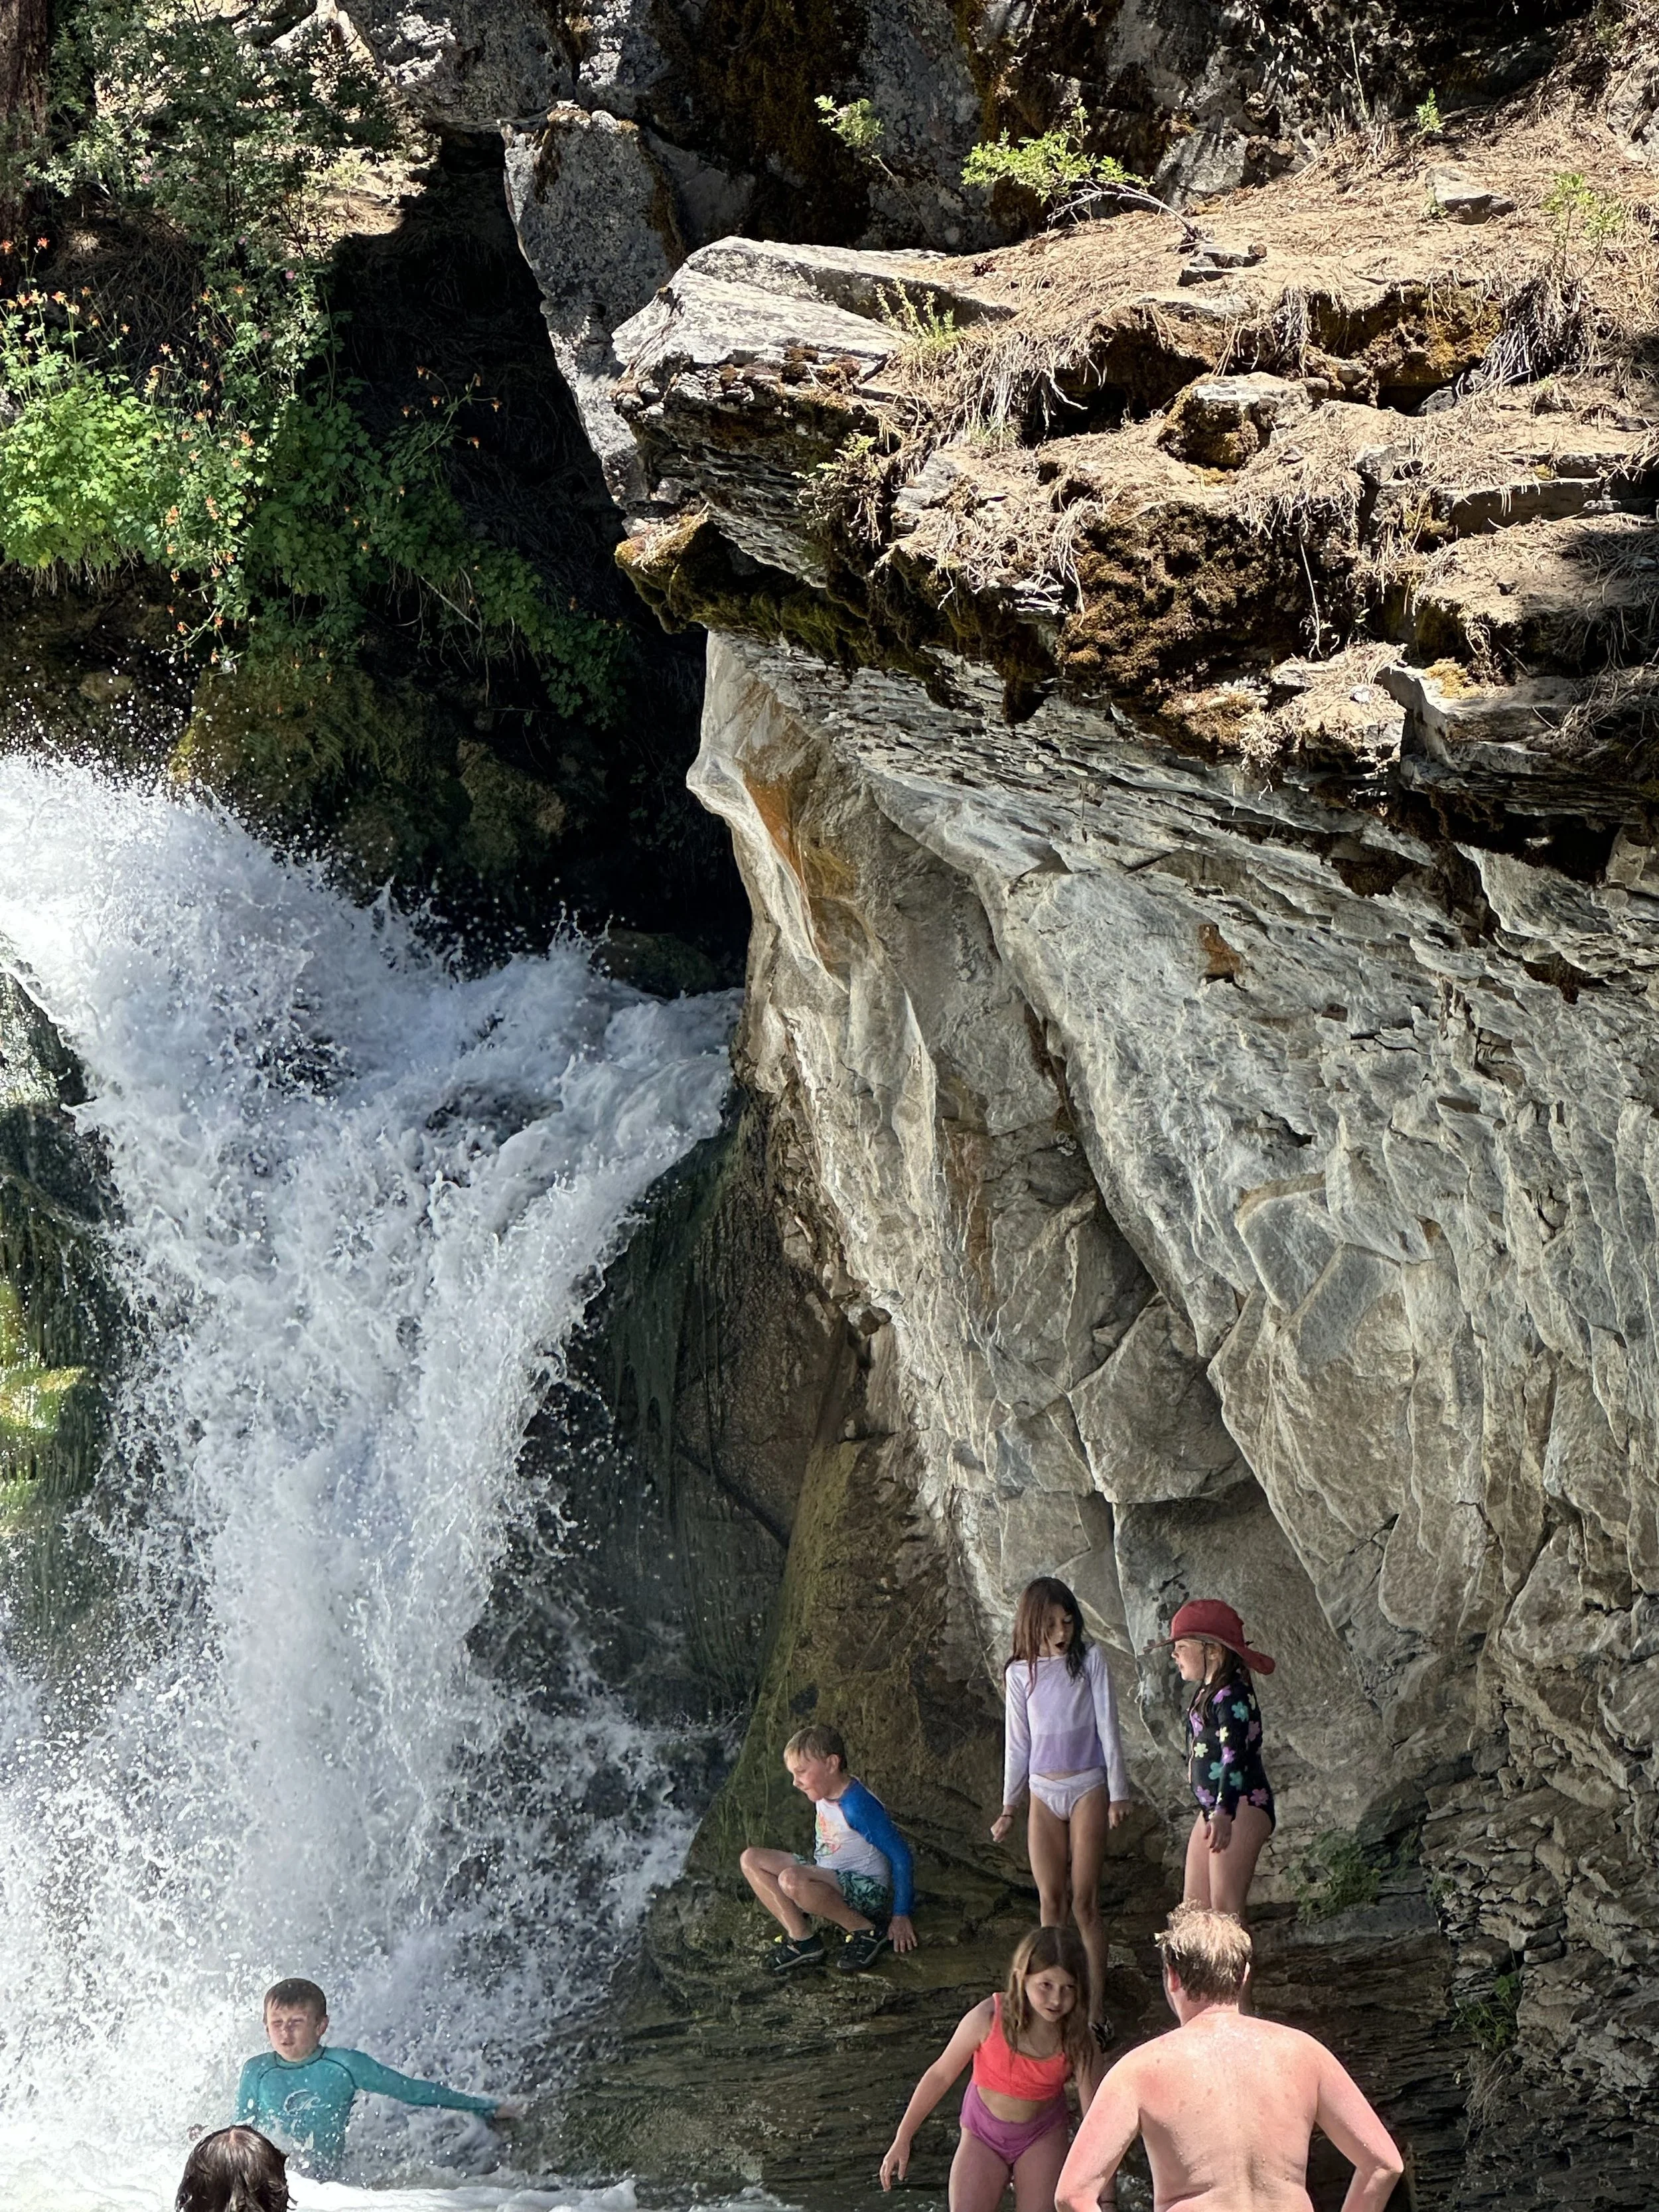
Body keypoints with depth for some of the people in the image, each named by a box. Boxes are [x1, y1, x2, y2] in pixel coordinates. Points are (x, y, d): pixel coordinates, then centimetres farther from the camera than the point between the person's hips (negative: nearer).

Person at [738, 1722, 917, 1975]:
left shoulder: (858, 1806, -23)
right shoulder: (823, 1796, 4)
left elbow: (901, 1857, -21)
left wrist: (901, 1917, -18)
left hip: (868, 1891, -9)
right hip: (830, 1879, 9)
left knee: (792, 1880, -36)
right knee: (751, 1860, 2)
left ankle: (867, 1931, -17)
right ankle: (801, 1938, -6)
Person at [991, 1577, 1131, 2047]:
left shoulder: (1090, 1659, -2)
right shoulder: (1020, 1673, 5)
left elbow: (1106, 1726, -1)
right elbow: (1016, 1743, 10)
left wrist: (1117, 1792, -3)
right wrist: (1009, 1806, 11)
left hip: (1087, 1788, -3)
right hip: (1043, 1792, 3)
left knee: (1084, 1902, -6)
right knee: (1050, 1901, 3)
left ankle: (1096, 2012, -3)